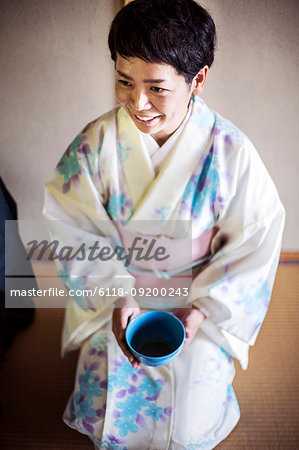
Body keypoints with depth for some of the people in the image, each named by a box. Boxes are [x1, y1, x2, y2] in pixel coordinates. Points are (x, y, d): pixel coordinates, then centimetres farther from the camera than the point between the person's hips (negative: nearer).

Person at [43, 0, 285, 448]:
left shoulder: (230, 152, -23)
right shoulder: (96, 143, -20)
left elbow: (254, 243, -14)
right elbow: (77, 231, -12)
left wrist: (201, 309, -19)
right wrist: (116, 297, -22)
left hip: (199, 307, 0)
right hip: (116, 299, 1)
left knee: (190, 412, 17)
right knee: (113, 409, 18)